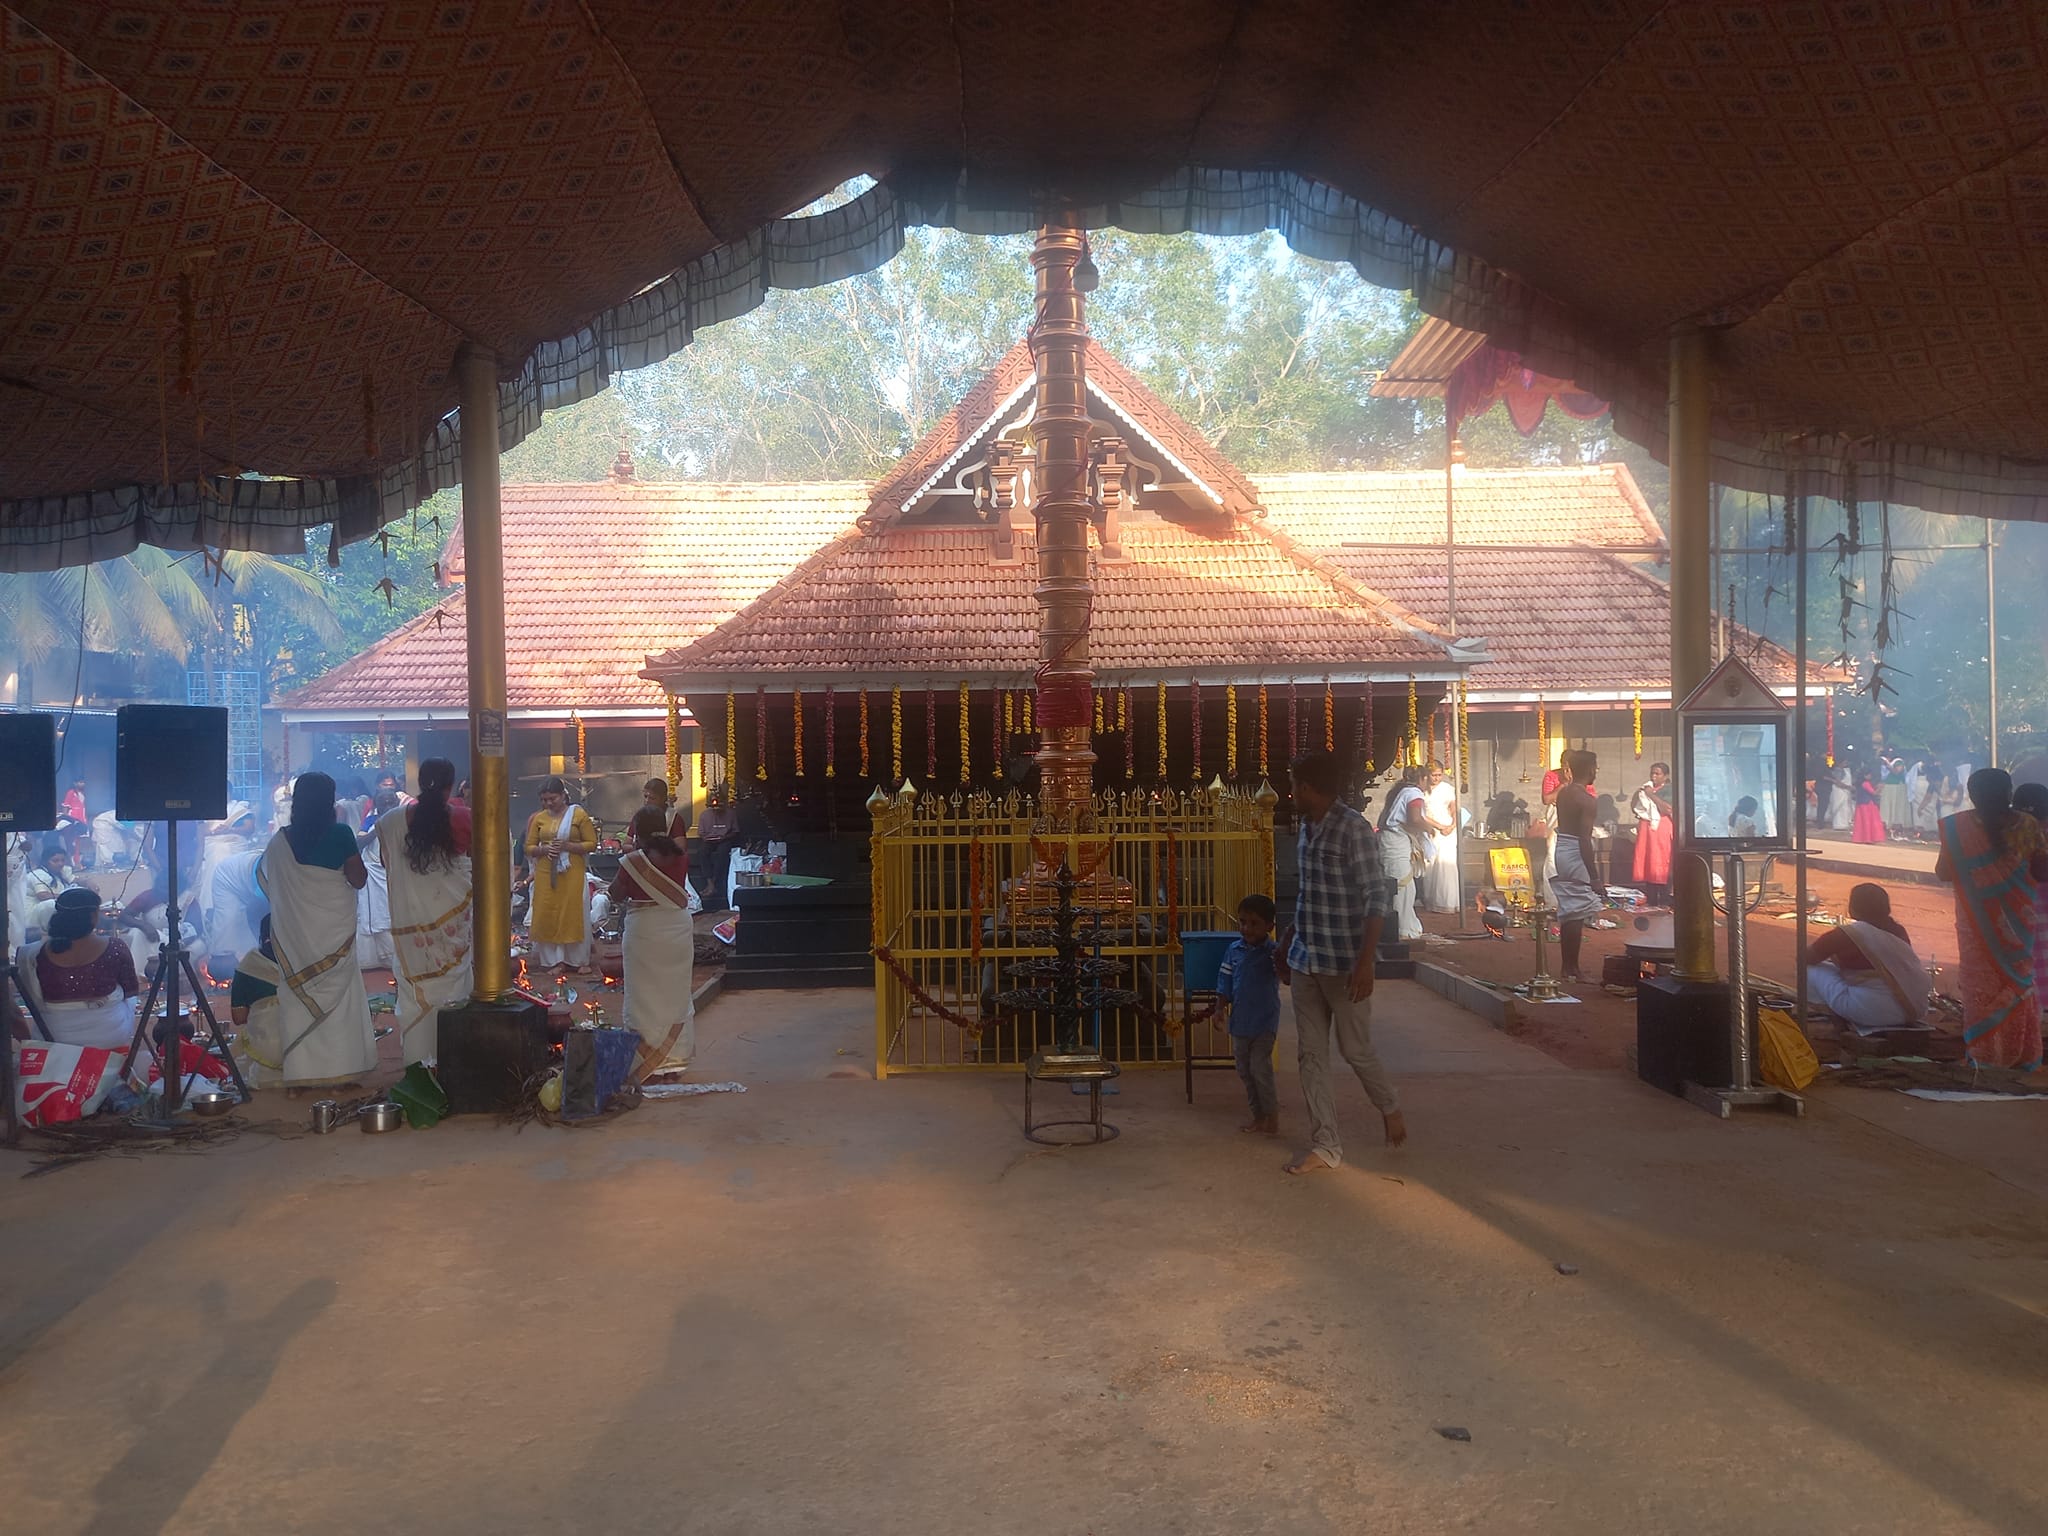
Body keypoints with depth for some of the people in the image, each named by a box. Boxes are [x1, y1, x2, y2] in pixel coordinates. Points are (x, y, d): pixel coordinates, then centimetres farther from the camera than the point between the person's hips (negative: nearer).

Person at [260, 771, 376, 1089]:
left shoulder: (280, 841, 0)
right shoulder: (340, 834, -10)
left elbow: (268, 883, 11)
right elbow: (358, 880, -7)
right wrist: (354, 853, 8)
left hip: (294, 930, 2)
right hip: (334, 929, -2)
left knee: (298, 997, 8)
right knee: (338, 995, 7)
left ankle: (301, 1072, 8)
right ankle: (340, 1067, 8)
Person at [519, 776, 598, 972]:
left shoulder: (578, 814, -1)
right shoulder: (539, 818, 8)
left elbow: (592, 844, -3)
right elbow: (529, 847, 11)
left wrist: (567, 846, -14)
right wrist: (543, 849, -10)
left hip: (573, 874, -3)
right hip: (546, 875, 3)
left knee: (573, 915, 0)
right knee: (547, 917, 1)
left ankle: (577, 959, 11)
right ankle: (555, 960, 9)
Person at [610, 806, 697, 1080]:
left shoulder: (633, 861, -13)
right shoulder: (680, 857, -1)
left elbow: (616, 895, -1)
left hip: (644, 929, -4)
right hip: (679, 927, 4)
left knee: (646, 994, 5)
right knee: (676, 992, 14)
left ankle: (649, 1060, 8)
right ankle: (675, 1056, 22)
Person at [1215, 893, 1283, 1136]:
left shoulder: (1272, 951, -10)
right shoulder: (1234, 950, 2)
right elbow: (1225, 984, 7)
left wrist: (1281, 962, -40)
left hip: (1265, 1021, -5)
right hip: (1240, 1021, 5)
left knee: (1259, 1067, -9)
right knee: (1244, 1070, 12)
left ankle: (1272, 1116, 6)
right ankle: (1257, 1114, 25)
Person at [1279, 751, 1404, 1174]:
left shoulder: (1353, 829, -15)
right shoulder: (1306, 829, 9)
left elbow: (1378, 897, -16)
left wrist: (1366, 960, -21)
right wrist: (1288, 941, 21)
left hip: (1344, 962, -7)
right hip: (1306, 960, 7)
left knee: (1356, 1049, 5)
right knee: (1310, 1054, 6)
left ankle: (1390, 1108, 33)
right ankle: (1325, 1146, 12)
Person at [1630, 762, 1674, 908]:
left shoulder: (1669, 790, -1)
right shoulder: (1646, 788, 19)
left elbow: (1668, 809, -16)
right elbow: (1633, 807, 19)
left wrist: (1652, 795, -12)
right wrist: (1637, 795, 1)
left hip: (1661, 830, -6)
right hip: (1645, 830, 6)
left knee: (1661, 865, -9)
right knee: (1647, 865, 2)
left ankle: (1665, 902, -8)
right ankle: (1650, 901, 6)